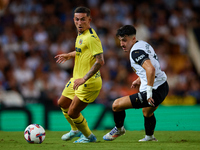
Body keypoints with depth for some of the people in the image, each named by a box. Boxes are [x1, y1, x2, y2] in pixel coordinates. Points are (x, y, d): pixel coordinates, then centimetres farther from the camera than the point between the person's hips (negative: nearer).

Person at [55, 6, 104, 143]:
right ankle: (76, 130, 46)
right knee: (62, 103, 24)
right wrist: (69, 55, 23)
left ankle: (89, 137, 17)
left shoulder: (92, 37, -22)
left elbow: (100, 61, -29)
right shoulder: (80, 35, 8)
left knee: (72, 113, -6)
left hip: (89, 83, -10)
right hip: (77, 79, 10)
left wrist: (84, 79, -32)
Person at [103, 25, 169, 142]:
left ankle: (119, 129, 22)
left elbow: (151, 69, -34)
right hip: (163, 85, 11)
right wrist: (140, 79, 24)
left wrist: (149, 92, -30)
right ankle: (150, 137, 57)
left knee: (117, 105, -3)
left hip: (154, 91, -11)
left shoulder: (136, 51, -19)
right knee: (147, 113, 39)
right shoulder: (143, 44, 11)